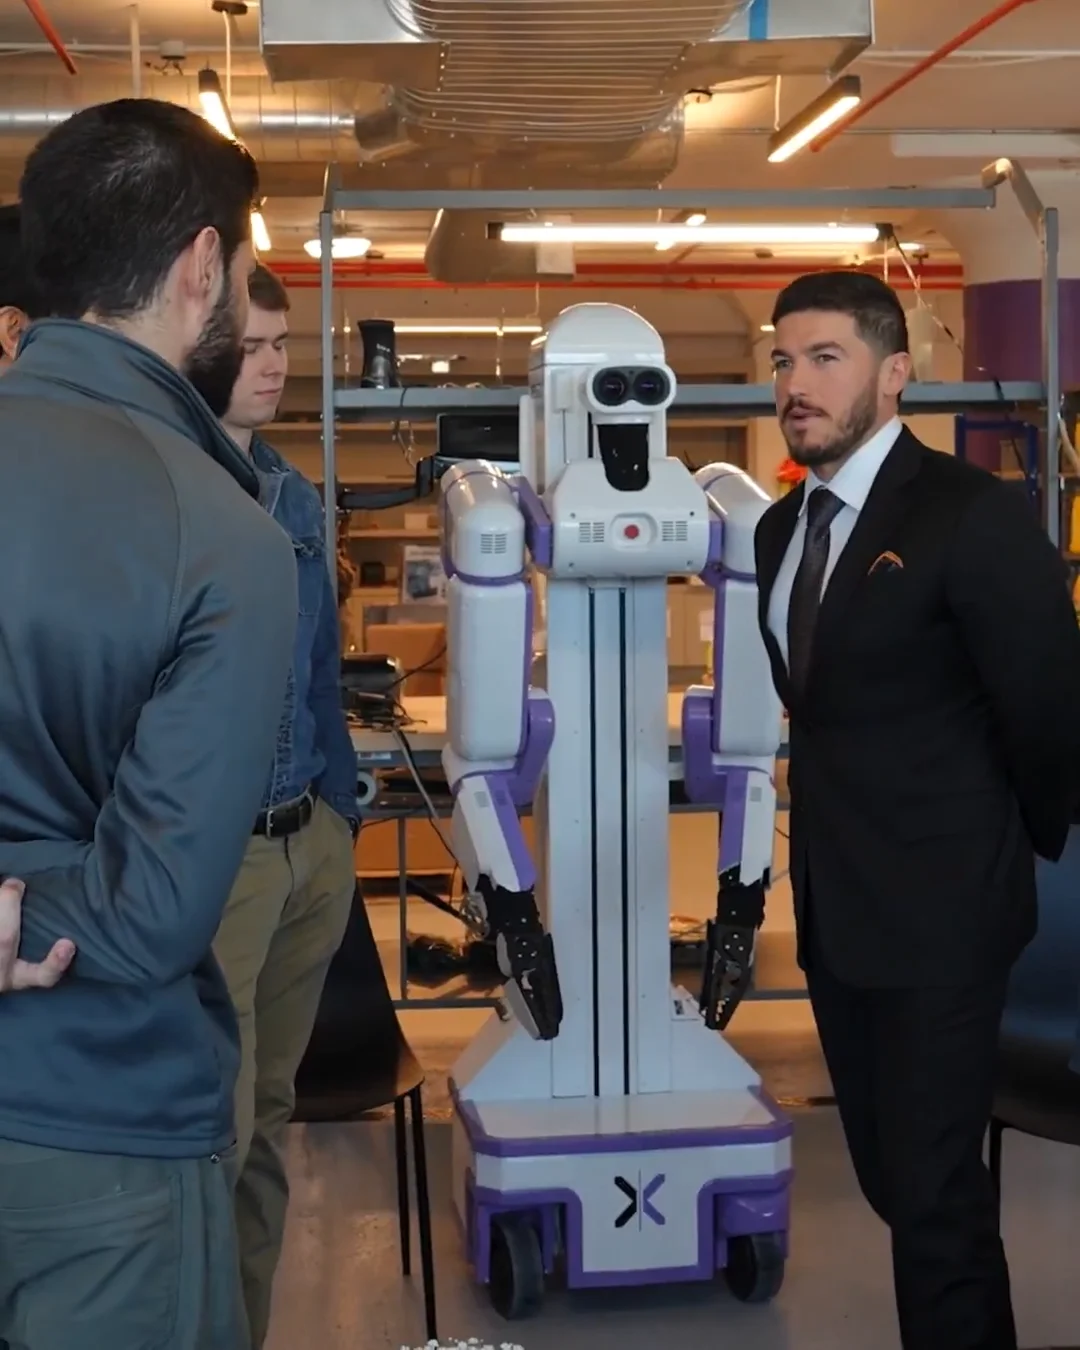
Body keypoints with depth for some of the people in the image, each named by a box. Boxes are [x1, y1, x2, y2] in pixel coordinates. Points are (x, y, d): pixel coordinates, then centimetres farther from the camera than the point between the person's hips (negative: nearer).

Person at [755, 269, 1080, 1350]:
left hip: (935, 909, -8)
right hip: (834, 905, 8)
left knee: (933, 1188, -2)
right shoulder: (781, 528, 9)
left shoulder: (973, 516, -16)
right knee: (891, 1175, 17)